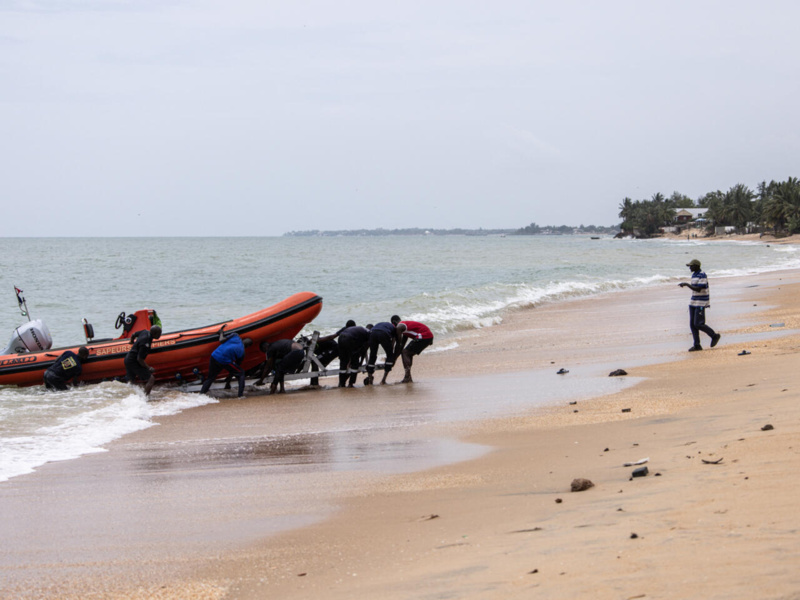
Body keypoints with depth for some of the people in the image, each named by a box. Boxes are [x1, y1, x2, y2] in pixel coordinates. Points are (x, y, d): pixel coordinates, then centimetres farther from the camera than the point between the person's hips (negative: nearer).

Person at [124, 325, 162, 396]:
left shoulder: (145, 332, -1)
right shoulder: (146, 343, -27)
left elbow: (133, 335, 19)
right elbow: (139, 359, -25)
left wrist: (132, 344, 40)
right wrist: (148, 368, -15)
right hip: (133, 362, -10)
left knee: (131, 381, 22)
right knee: (151, 379, -8)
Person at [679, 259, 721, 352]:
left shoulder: (702, 275, -15)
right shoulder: (694, 275, 13)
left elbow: (698, 289, -22)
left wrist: (686, 284, -21)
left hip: (701, 303, -9)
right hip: (693, 302, 9)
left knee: (698, 324, -12)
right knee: (692, 324, 3)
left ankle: (714, 336, 6)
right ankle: (697, 345, 7)